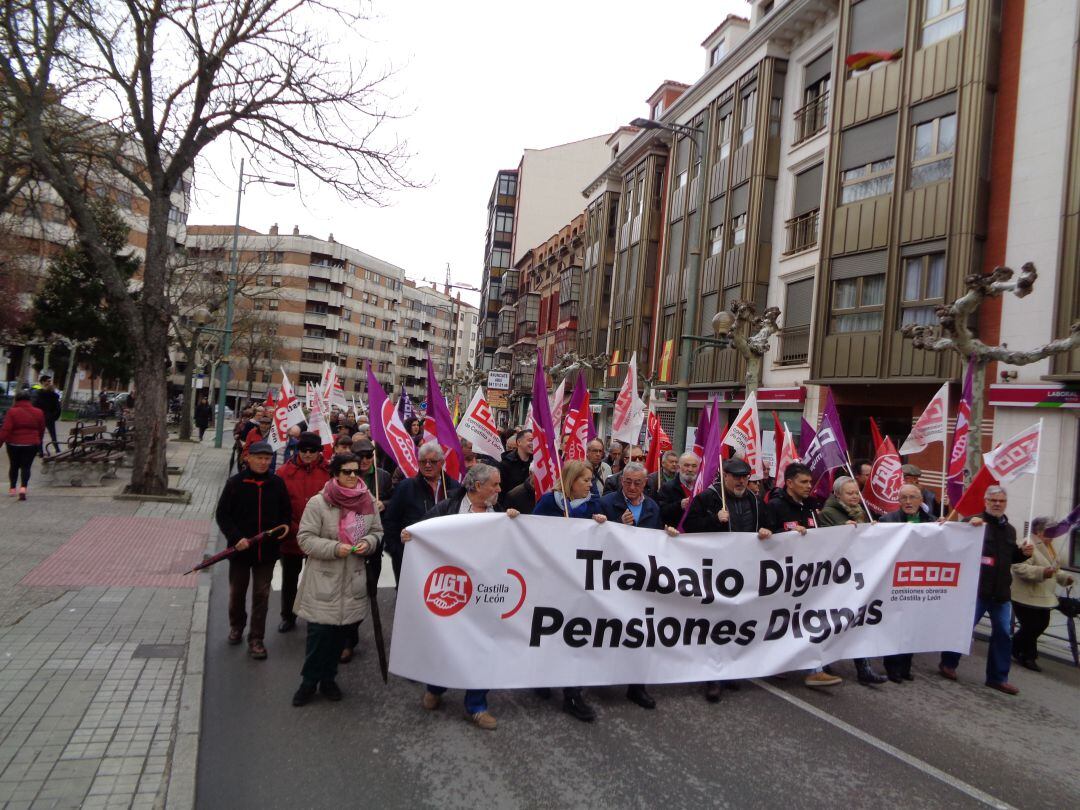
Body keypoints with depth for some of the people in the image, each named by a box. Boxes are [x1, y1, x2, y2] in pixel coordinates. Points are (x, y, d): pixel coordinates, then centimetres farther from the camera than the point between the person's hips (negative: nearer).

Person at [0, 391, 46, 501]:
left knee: (14, 466, 16)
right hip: (31, 444, 1)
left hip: (14, 444, -1)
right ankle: (23, 488, -15)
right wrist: (38, 442, 23)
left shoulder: (12, 411, -8)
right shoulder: (38, 412, 2)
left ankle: (12, 488, 24)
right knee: (26, 467, 3)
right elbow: (41, 430, 10)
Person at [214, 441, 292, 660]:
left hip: (267, 550, 1)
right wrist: (236, 538, -15)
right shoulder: (235, 483, -8)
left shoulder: (277, 484, -2)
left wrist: (284, 525, -9)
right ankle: (236, 626, 43)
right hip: (240, 549, 0)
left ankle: (256, 639, 16)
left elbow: (286, 511, 10)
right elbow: (222, 515, -5)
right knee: (237, 592, 18)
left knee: (261, 595, 5)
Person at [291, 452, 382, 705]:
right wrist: (334, 548, -22)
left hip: (353, 580, 4)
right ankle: (309, 681, 20)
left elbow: (377, 531, 12)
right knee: (319, 631, -1)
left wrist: (368, 542, -10)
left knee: (342, 630, 13)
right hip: (323, 580, -4)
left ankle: (328, 678, 32)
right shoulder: (318, 502, -10)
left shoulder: (367, 502, 2)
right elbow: (306, 538, -10)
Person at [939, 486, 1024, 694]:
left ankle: (997, 677, 19)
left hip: (1002, 591, 6)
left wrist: (1024, 553, 5)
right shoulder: (974, 522, -6)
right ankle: (948, 663, 19)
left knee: (1002, 634, 8)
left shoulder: (1009, 529, 15)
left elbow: (1011, 558, 25)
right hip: (976, 588, -6)